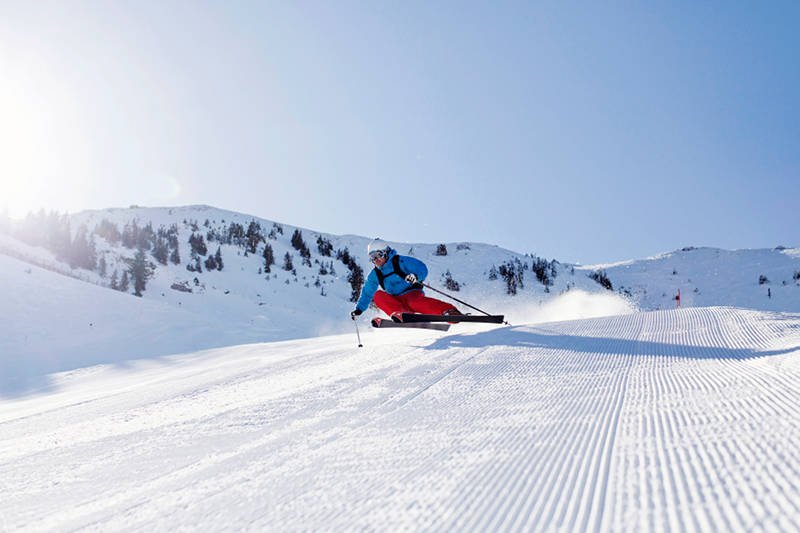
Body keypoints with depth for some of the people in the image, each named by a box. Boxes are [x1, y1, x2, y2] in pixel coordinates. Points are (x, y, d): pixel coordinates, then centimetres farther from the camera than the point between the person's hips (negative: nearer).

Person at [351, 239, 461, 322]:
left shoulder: (400, 261, -5)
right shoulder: (375, 274, 13)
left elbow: (422, 269, -12)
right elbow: (367, 293, 24)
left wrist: (416, 277, -33)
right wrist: (359, 309, 20)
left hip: (412, 293, -5)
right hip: (396, 301, 5)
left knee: (415, 302, -39)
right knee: (378, 295, -20)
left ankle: (450, 312, -51)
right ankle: (401, 314, -43)